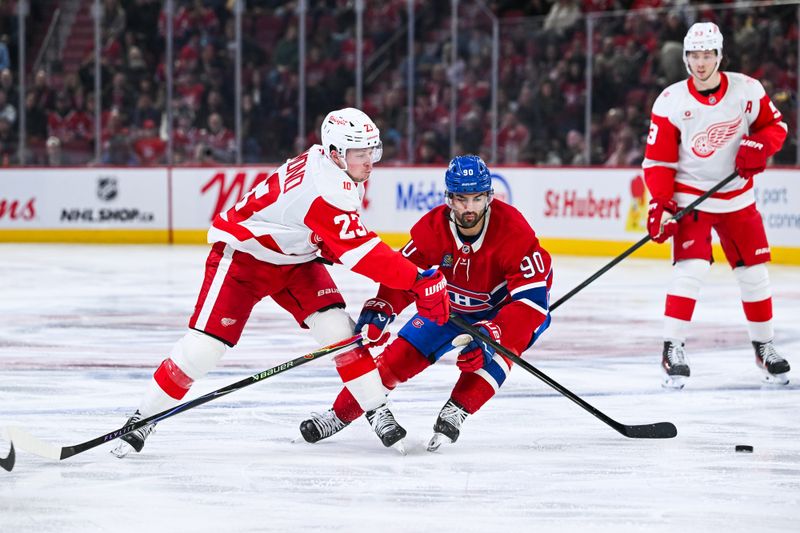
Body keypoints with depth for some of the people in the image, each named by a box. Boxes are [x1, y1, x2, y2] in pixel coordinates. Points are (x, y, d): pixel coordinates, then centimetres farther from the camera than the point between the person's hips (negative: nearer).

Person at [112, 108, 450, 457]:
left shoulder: (332, 163, -5)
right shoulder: (324, 189, -34)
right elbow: (361, 252, -38)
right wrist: (419, 282, -39)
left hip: (293, 257, 8)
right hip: (242, 253, -8)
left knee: (337, 328, -8)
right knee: (207, 344, -13)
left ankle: (378, 411, -1)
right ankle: (144, 419, -1)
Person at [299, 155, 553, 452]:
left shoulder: (513, 230, -35)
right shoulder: (433, 226, -22)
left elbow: (531, 299, -38)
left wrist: (490, 334, -49)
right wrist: (380, 310, -31)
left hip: (504, 305, -4)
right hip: (453, 304, 4)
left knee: (492, 350, -36)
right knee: (401, 354, -4)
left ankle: (455, 414, -26)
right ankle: (340, 414, 9)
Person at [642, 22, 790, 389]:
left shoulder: (747, 90, -9)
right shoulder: (671, 101, -13)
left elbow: (774, 125, 4)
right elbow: (658, 160, -10)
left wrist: (759, 146, -17)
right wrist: (660, 204, -20)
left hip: (737, 196, 3)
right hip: (690, 196, -3)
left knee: (754, 271, 8)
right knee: (691, 266, -19)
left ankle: (764, 346, 25)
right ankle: (673, 349, -14)